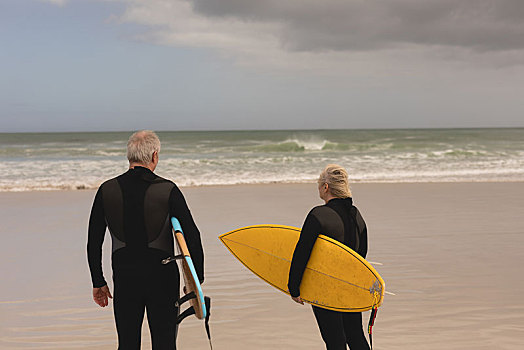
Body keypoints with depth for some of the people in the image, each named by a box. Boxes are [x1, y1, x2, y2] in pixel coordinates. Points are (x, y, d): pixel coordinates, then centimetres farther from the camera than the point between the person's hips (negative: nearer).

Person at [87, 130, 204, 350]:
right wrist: (196, 279, 1)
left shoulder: (107, 190, 0)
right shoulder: (168, 190, -7)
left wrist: (98, 282, 14)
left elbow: (94, 242, 4)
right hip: (162, 276, -2)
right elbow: (191, 235, -8)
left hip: (124, 277, 2)